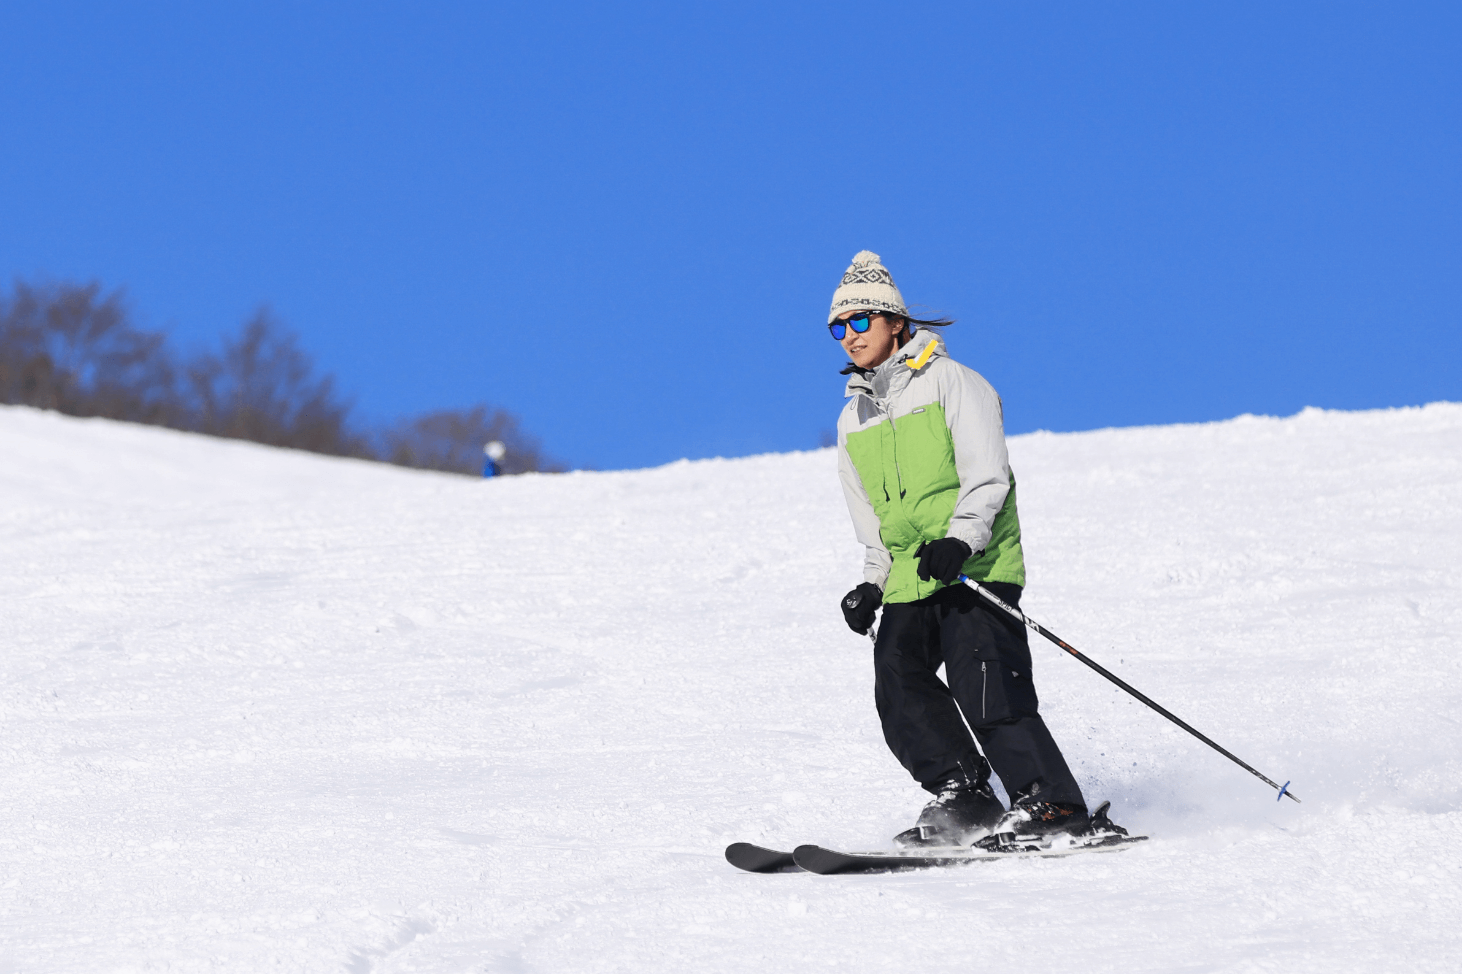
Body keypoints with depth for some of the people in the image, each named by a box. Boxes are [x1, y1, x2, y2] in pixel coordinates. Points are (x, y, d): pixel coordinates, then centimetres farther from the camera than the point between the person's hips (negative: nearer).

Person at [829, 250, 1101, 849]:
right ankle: (963, 796, -6)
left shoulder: (949, 383, 1)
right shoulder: (853, 421, 20)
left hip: (977, 568, -7)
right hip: (909, 580, 7)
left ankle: (1050, 803, -16)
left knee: (981, 684, -19)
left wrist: (959, 539, -25)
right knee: (898, 677, -13)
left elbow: (986, 476, -9)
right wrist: (873, 583, 9)